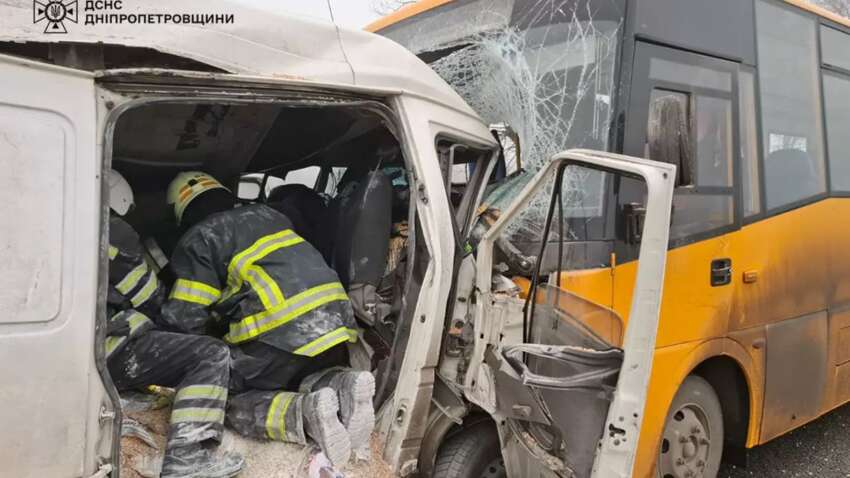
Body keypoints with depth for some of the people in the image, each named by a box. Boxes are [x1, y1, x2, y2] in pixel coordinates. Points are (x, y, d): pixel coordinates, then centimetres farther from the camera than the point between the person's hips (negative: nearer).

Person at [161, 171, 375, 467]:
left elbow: (184, 318, 0)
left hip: (280, 333, -6)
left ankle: (305, 412, -17)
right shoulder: (267, 214, 24)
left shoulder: (197, 240, 7)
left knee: (223, 400, 10)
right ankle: (340, 386, -3)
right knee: (309, 375, 32)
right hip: (336, 321, 7)